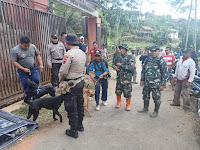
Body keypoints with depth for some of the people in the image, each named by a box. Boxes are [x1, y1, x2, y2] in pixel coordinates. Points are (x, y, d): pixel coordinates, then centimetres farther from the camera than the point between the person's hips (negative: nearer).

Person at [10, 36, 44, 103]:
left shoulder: (33, 46, -4)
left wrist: (41, 64, -2)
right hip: (23, 71, -3)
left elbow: (38, 55, 7)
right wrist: (23, 69, -17)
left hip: (33, 69, 3)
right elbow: (14, 62, -12)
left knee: (36, 81, -6)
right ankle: (28, 95, 24)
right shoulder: (14, 50, -13)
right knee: (25, 85, 3)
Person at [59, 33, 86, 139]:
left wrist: (60, 80, -2)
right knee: (80, 105, 20)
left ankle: (74, 131, 21)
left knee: (71, 108, 6)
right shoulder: (82, 53, 5)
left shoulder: (69, 54, -21)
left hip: (71, 84, -8)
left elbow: (63, 71, -21)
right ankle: (80, 125, 38)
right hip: (81, 81, 8)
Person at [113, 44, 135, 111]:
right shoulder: (118, 57, 7)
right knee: (118, 91, 15)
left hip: (127, 78, -4)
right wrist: (114, 66, -5)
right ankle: (118, 103, 36)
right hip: (119, 77, 5)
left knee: (127, 92, 3)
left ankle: (128, 105, 23)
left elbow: (131, 68, -18)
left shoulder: (130, 58, -8)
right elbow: (114, 64, 20)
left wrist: (121, 65, -19)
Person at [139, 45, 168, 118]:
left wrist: (163, 85, -13)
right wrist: (142, 80, 10)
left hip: (156, 84, -5)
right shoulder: (147, 60, 6)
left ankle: (156, 111, 26)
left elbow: (165, 74, -12)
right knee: (145, 96, 18)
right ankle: (145, 108, 38)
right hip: (146, 83, 6)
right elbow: (143, 70, 12)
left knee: (157, 98, 8)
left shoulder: (161, 61, -11)